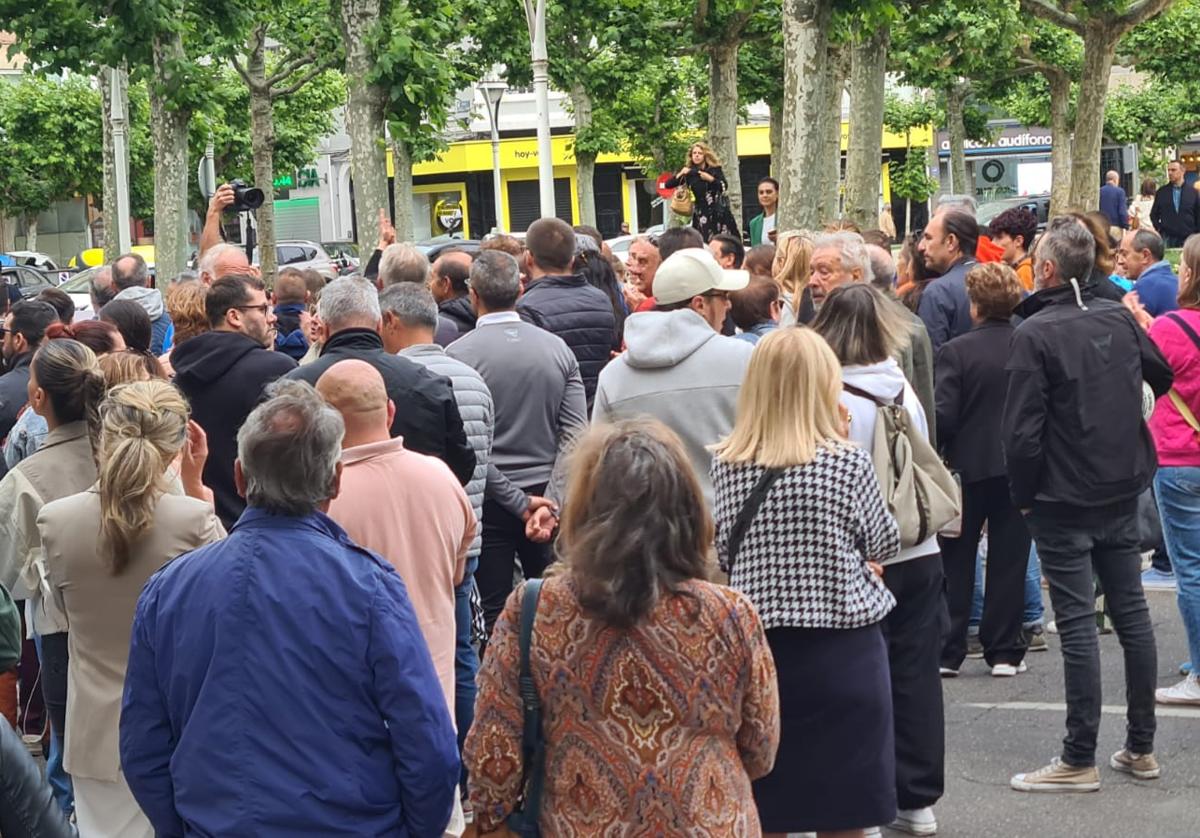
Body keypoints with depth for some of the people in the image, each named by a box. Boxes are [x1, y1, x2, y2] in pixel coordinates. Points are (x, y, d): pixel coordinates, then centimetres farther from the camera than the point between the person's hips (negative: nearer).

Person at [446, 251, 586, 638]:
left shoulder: (459, 354, -9)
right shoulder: (556, 348, 1)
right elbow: (574, 432, -4)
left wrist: (518, 501, -9)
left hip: (489, 503, -3)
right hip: (545, 495, 3)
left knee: (495, 612, 3)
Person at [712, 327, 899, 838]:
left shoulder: (725, 464, -2)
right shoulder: (847, 462, -10)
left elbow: (724, 553, 6)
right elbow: (884, 544, 3)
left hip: (756, 643, 3)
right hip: (841, 648, -3)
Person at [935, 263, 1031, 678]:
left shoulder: (956, 351, -12)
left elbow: (943, 417, -14)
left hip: (969, 467, -2)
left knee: (956, 562, 9)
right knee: (1008, 561, 8)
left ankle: (947, 651, 9)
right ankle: (1004, 651, 9)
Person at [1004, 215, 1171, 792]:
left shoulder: (1035, 333, -15)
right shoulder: (1118, 318, 3)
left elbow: (1021, 427, -18)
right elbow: (1162, 378, 16)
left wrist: (1024, 496, -6)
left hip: (1064, 500, -6)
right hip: (1123, 491, 6)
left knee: (1077, 624, -4)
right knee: (1131, 612, 11)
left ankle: (1079, 761, 1)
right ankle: (1141, 748, 20)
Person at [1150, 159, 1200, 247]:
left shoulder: (1192, 192, 4)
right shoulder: (1161, 192, 7)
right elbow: (1154, 214, 14)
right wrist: (1158, 229, 2)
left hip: (1188, 238, 0)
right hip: (1167, 239, 0)